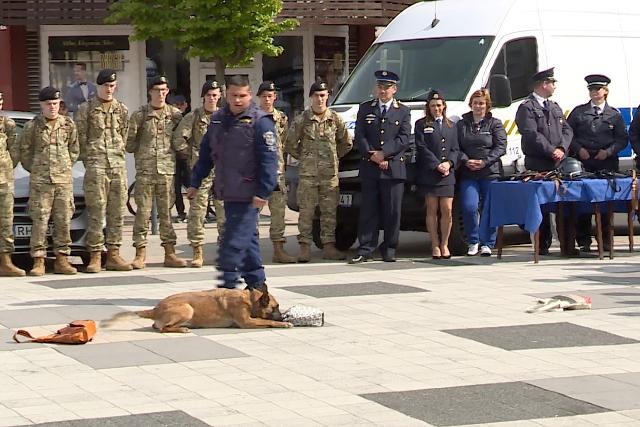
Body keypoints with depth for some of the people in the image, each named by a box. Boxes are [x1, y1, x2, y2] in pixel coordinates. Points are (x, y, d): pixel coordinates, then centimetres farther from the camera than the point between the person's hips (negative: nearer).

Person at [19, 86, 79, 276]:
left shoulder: (68, 124, 7)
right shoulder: (32, 126, 0)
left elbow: (74, 149, 16)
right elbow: (24, 150, 8)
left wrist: (66, 168, 11)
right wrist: (35, 170, 7)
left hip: (64, 180, 2)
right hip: (39, 181, -2)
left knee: (63, 221, 2)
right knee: (39, 221, -5)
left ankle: (61, 260, 9)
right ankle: (38, 262, -3)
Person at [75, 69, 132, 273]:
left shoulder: (122, 110, 14)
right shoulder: (86, 109, 3)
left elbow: (124, 137, 15)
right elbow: (81, 138, 3)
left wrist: (117, 155, 7)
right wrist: (89, 160, 1)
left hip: (118, 165, 4)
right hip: (95, 166, -4)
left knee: (117, 212, 3)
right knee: (96, 212, -7)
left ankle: (113, 254, 8)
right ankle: (95, 256, -5)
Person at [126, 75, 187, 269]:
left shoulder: (175, 115, 8)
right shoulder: (140, 115, 2)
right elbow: (129, 142, 6)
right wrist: (143, 151, 3)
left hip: (167, 169, 2)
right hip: (145, 170, -2)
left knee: (166, 212, 5)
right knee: (143, 212, -2)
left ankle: (170, 253, 10)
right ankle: (140, 254, 1)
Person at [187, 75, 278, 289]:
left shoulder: (260, 122, -10)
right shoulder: (218, 119, 13)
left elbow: (269, 160, -15)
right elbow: (206, 154, 20)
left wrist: (263, 191, -21)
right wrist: (195, 182, 17)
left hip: (247, 195, -8)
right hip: (227, 192, 8)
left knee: (235, 241, -10)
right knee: (248, 239, 16)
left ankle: (228, 284, -9)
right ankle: (256, 282, 24)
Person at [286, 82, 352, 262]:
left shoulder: (335, 119, 6)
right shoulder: (302, 119, 1)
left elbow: (346, 143, 16)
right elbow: (290, 144, 7)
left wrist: (333, 157, 13)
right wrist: (303, 157, 8)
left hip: (330, 173, 2)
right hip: (307, 173, -2)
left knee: (330, 211, 4)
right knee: (306, 211, -3)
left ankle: (329, 246, 9)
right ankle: (304, 247, 0)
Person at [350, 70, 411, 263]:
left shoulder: (403, 112, 10)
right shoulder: (365, 108, 13)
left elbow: (404, 139, -1)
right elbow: (359, 136, 4)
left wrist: (384, 153, -13)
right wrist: (373, 156, -9)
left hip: (394, 169, -1)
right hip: (369, 169, 1)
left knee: (392, 211, 1)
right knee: (368, 211, 0)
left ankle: (389, 249, 8)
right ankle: (365, 249, 0)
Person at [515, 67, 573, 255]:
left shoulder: (555, 107, 22)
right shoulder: (527, 108, -3)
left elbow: (567, 130, 15)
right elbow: (531, 134, -14)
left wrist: (562, 149, -3)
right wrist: (551, 151, -16)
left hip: (559, 164, 7)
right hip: (538, 166, -6)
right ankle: (543, 245, -2)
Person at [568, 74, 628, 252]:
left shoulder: (615, 115, 9)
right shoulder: (579, 112, 9)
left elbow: (622, 139, 7)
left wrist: (608, 151, -8)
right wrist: (579, 149, -7)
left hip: (607, 163, 0)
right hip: (583, 161, 0)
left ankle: (605, 239, 9)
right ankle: (584, 241, 3)